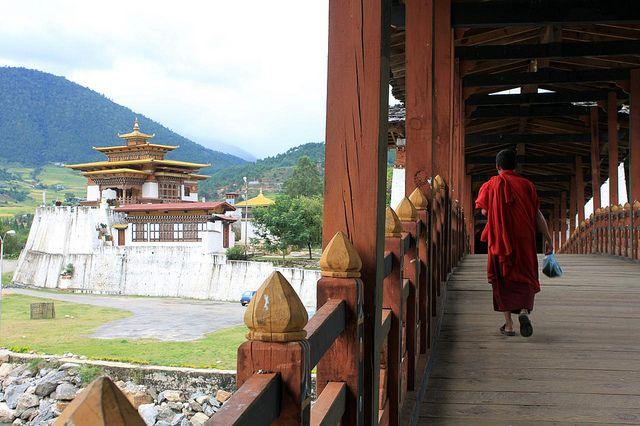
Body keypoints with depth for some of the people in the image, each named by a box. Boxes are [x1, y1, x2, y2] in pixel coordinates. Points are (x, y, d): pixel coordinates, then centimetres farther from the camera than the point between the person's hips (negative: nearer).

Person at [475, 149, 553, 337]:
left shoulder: (491, 185, 1)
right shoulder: (527, 185, 2)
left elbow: (484, 210, 1)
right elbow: (538, 214, -1)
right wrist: (548, 238, 1)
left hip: (500, 239, 0)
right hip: (524, 240, 0)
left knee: (503, 280, 9)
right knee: (526, 278, 11)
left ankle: (509, 324, 7)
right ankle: (524, 311, -16)